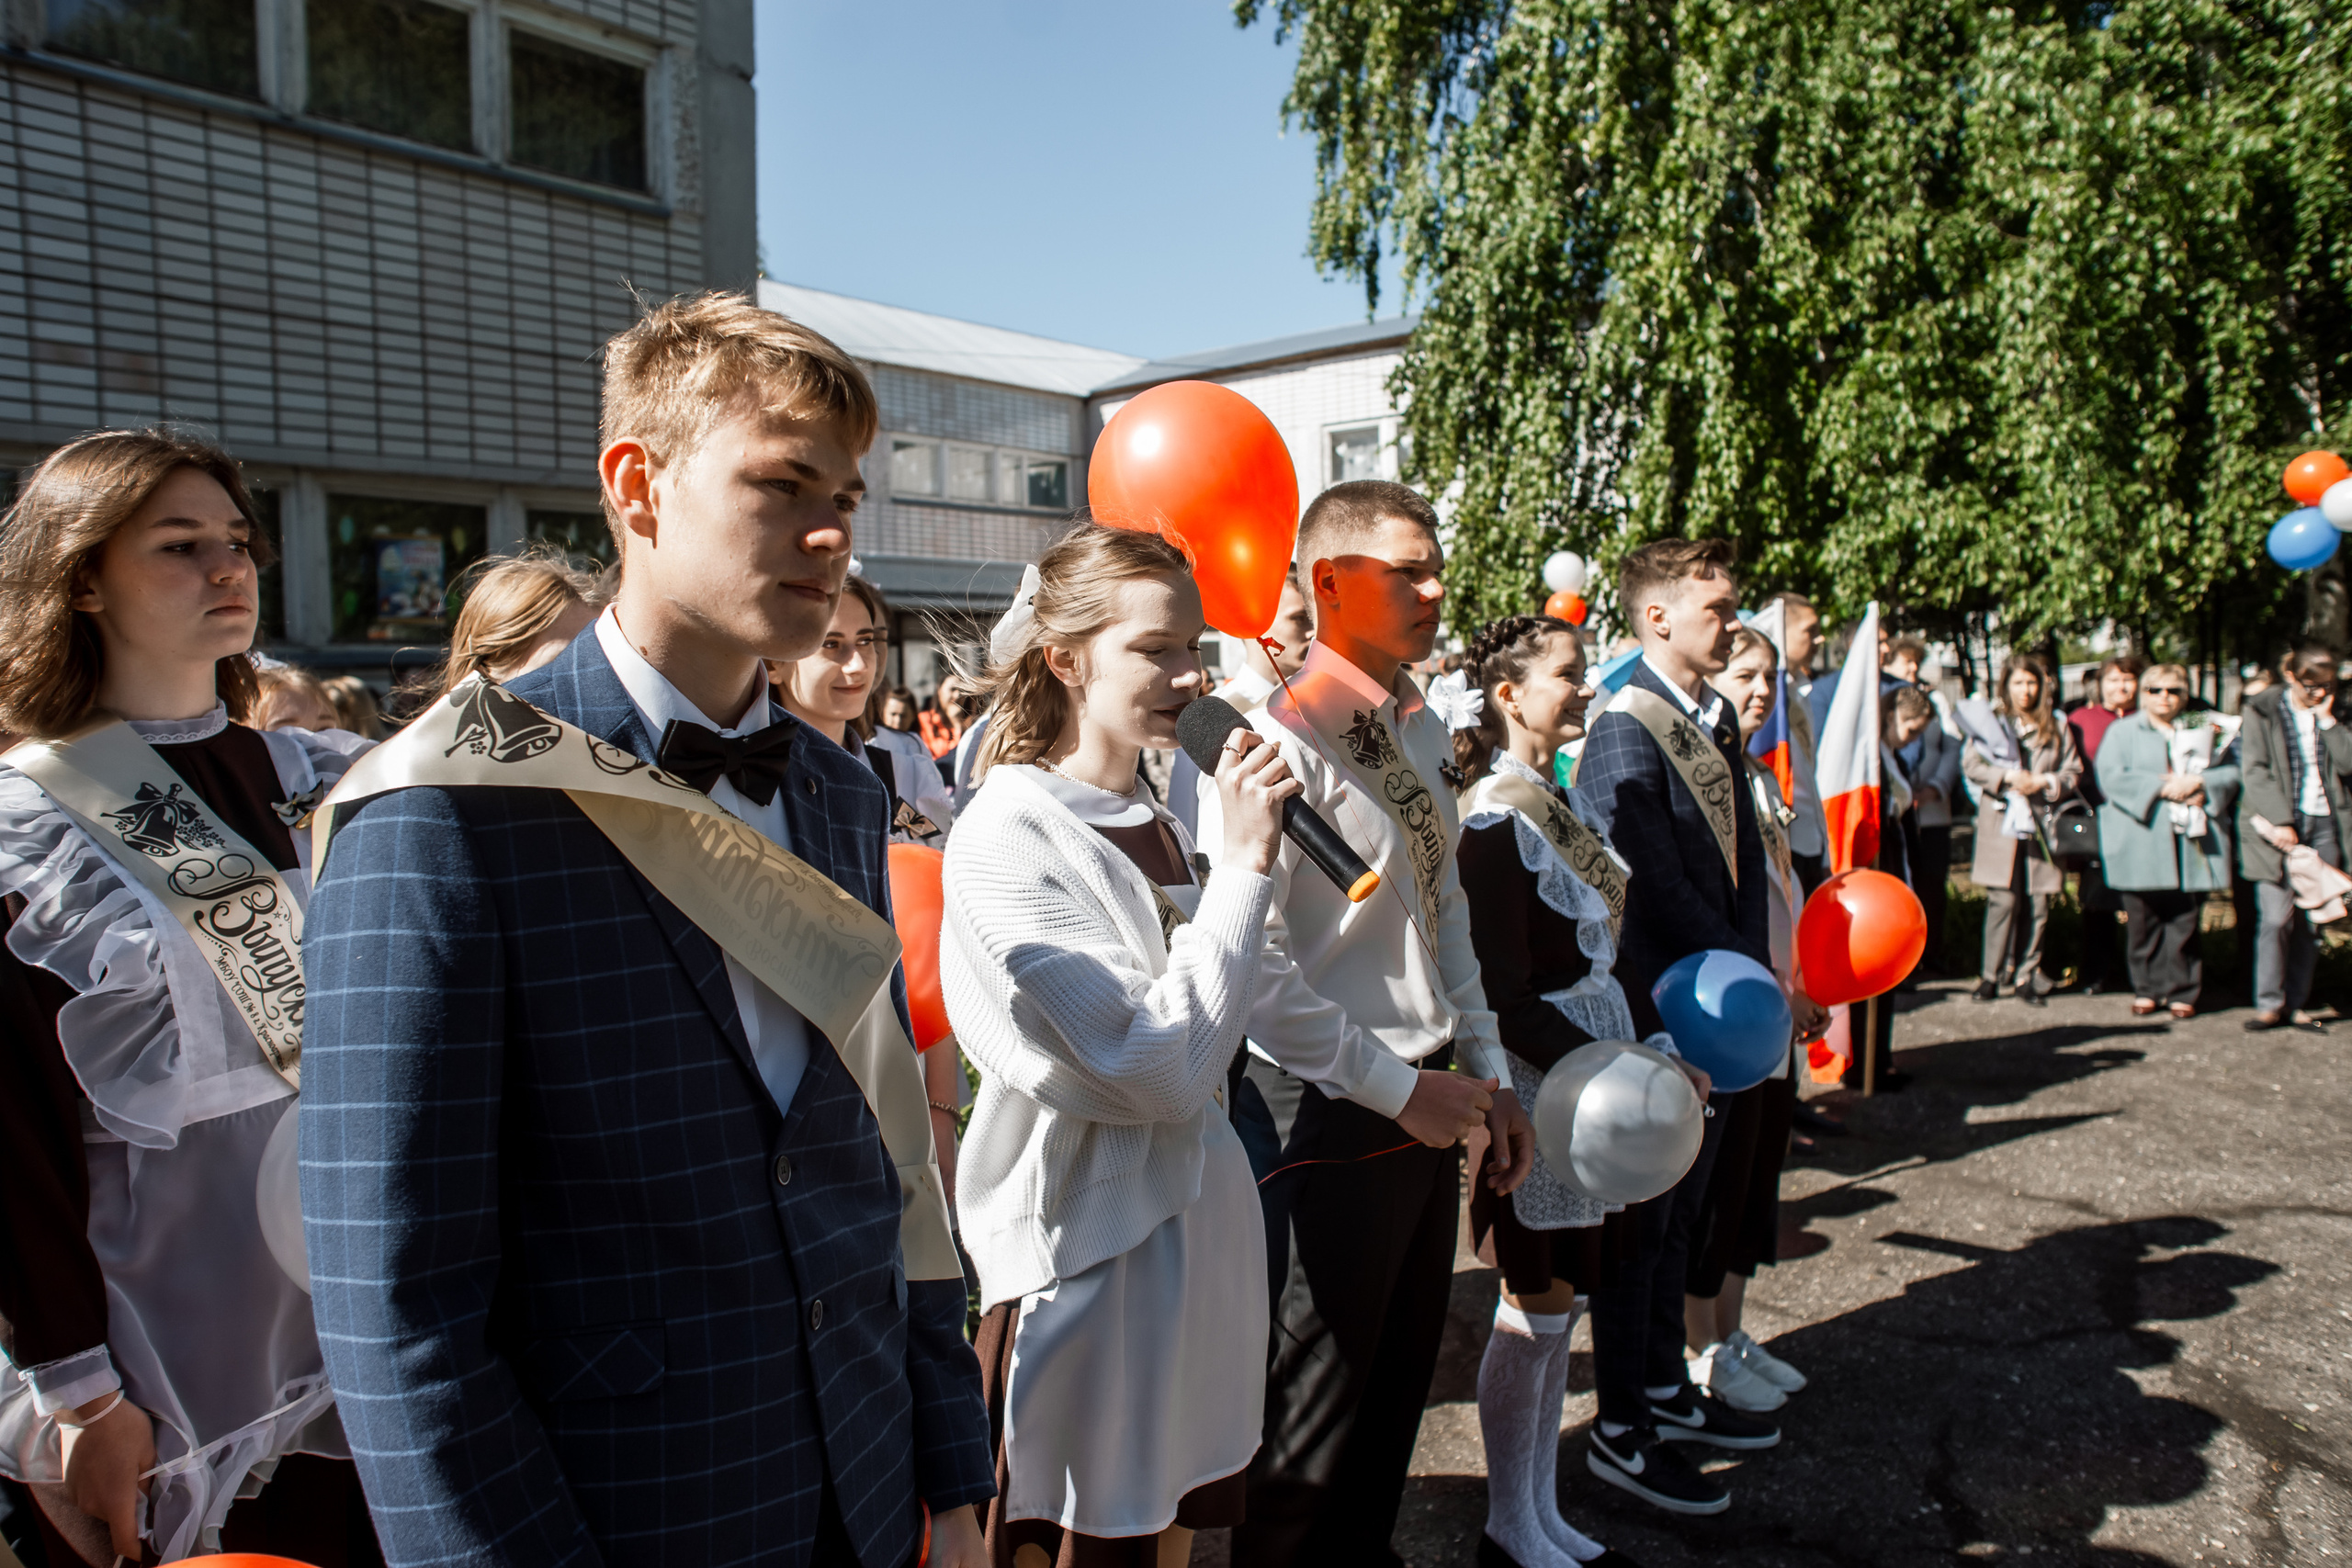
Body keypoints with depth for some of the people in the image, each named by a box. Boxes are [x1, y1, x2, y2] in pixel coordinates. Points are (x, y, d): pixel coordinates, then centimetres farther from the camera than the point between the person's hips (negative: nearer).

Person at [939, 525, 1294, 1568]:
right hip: (1088, 1238, -7)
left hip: (1201, 1216, 7)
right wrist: (1246, 861, -22)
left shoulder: (1158, 822, 6)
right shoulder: (1008, 836, -18)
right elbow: (1161, 1071, -24)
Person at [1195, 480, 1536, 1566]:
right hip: (1330, 1119, -8)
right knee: (1315, 1417, 12)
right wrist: (1397, 1088, -18)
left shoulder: (1421, 732, 8)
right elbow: (1252, 966, -25)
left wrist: (1484, 1071, 13)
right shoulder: (1281, 740, -20)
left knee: (1397, 1390, 24)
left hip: (1427, 1109, 8)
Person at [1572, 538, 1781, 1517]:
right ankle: (1621, 1432, 18)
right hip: (1656, 1014, -8)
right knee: (1640, 1221, 3)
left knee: (1680, 1212, 19)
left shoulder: (1718, 720, 10)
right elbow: (1657, 887, -20)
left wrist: (1757, 977, 3)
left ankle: (1666, 1390, 35)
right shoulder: (1626, 732, -18)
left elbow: (1744, 857, 11)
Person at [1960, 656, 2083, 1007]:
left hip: (2042, 823, 2)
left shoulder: (2058, 727, 13)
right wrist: (2007, 777, -13)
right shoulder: (1991, 721, 8)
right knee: (2003, 900, -7)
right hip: (2001, 821, -2)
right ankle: (1993, 975, 1)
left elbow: (2073, 772, 10)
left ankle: (2028, 976, 10)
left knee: (2037, 904, 1)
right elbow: (1971, 764, 0)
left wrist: (2043, 783, -8)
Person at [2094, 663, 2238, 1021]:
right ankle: (2146, 988, 9)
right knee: (2145, 920, 1)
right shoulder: (2121, 732, 9)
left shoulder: (2203, 731, 18)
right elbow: (2111, 776, -6)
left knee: (2184, 919, 0)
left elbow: (2229, 773, 9)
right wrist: (2161, 787, -14)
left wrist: (2197, 784, -10)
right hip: (2141, 844, -2)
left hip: (2190, 841, 2)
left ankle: (2180, 991, 8)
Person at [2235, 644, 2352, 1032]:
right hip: (2278, 825, -4)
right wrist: (2279, 821, -13)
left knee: (2312, 919, 4)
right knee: (2277, 916, -9)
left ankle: (2295, 1003, 11)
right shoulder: (2261, 710, 0)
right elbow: (2254, 770, -6)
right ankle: (2269, 1004, 0)